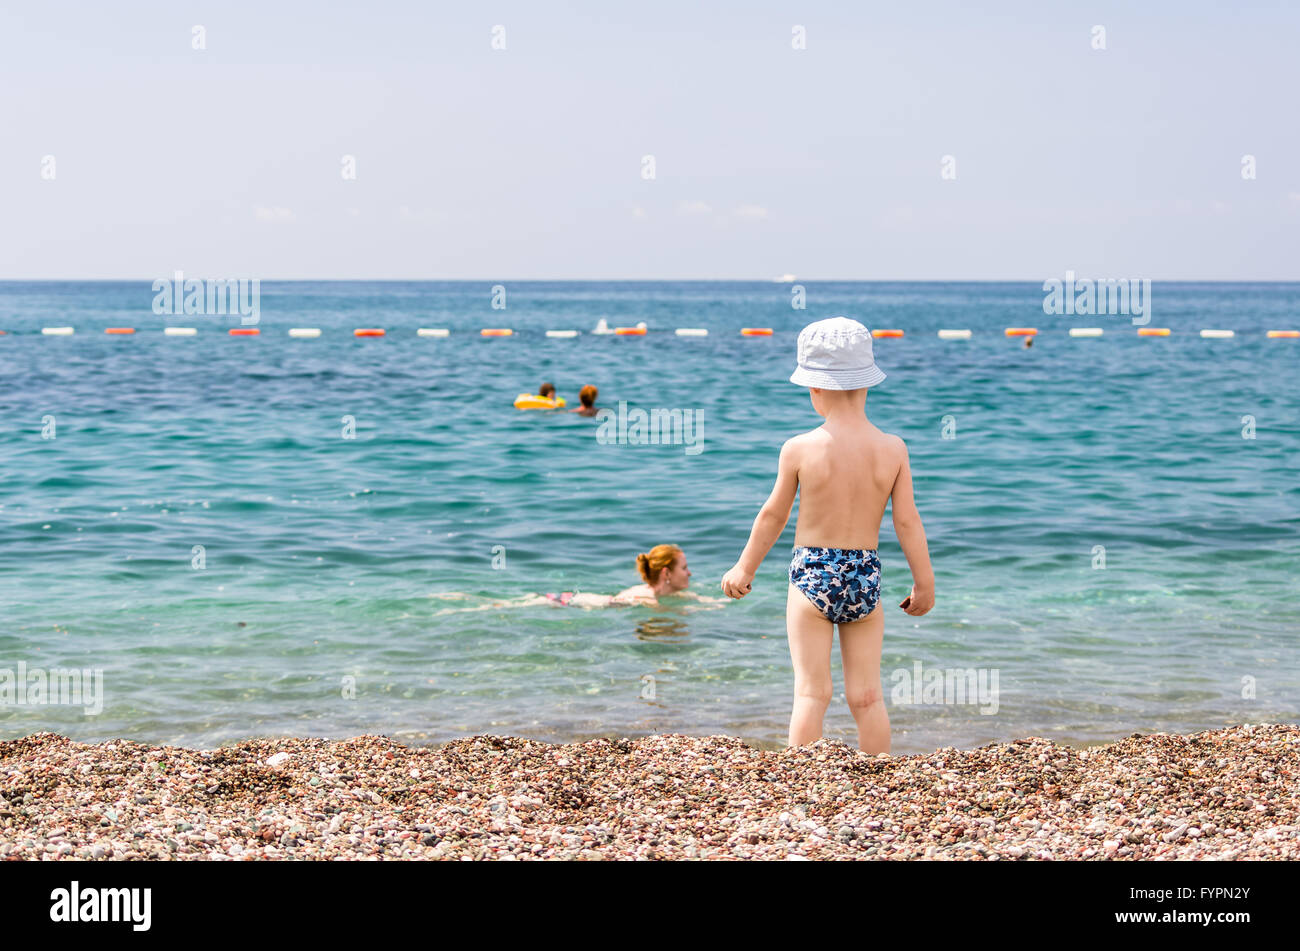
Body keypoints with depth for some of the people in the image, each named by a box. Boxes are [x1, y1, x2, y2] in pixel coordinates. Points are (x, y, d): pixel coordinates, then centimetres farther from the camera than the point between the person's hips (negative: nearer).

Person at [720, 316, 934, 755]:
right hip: (865, 576, 2)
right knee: (867, 695, 9)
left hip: (812, 574, -2)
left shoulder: (800, 449, -10)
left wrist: (745, 567, 15)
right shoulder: (893, 450, -5)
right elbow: (907, 521, -1)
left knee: (811, 691, 1)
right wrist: (924, 583, 11)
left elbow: (773, 515, 0)